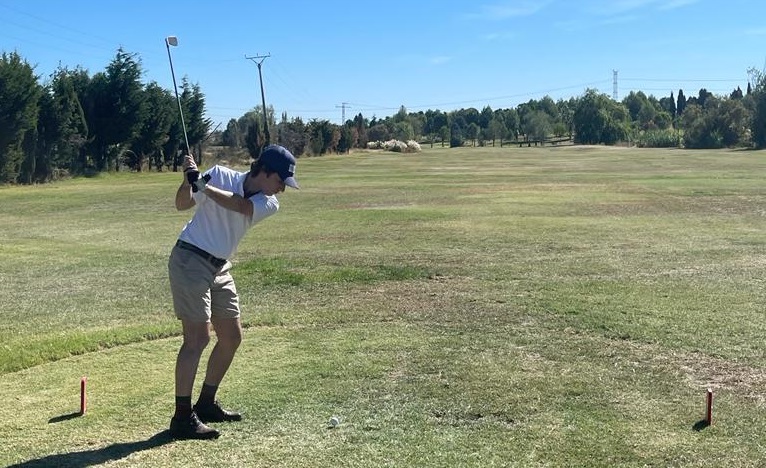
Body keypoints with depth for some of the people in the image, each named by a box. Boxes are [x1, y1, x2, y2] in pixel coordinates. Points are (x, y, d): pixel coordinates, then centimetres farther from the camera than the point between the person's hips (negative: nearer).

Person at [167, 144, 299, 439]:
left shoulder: (268, 204, 1)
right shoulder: (220, 175, -9)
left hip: (220, 269, 7)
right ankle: (182, 418, -8)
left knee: (232, 338, 10)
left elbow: (238, 205, -19)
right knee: (198, 337, -13)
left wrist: (202, 185, -31)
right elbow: (182, 205, -12)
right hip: (190, 260, -7)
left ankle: (206, 404, 26)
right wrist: (189, 181, -31)